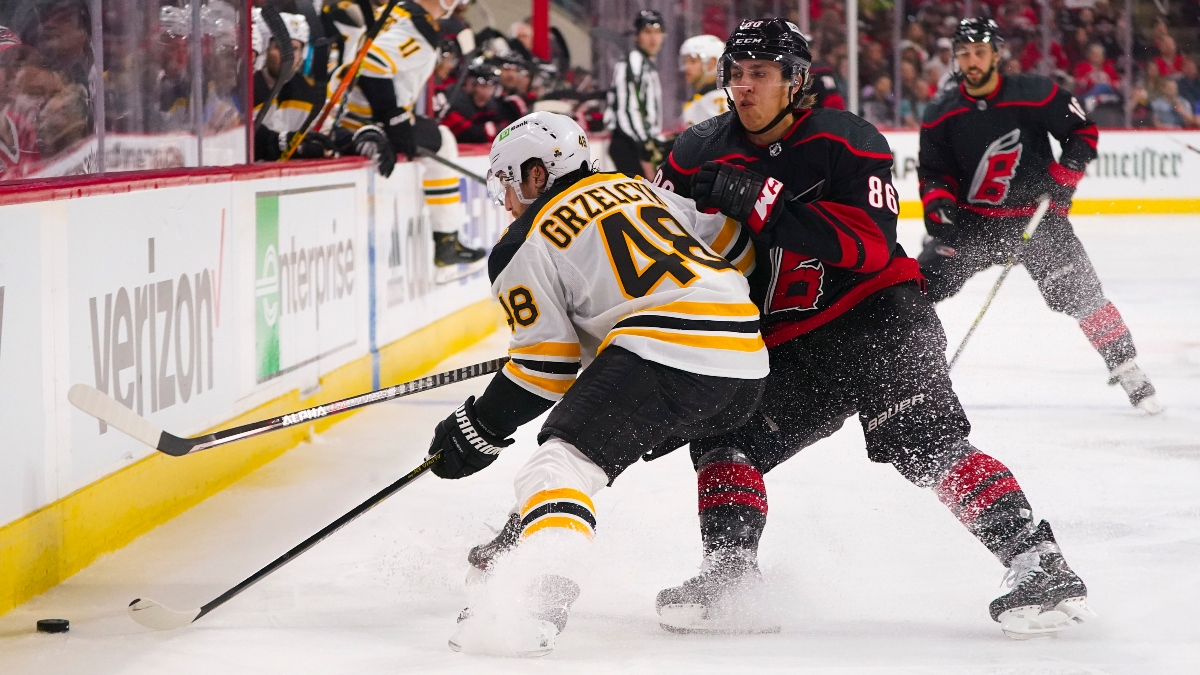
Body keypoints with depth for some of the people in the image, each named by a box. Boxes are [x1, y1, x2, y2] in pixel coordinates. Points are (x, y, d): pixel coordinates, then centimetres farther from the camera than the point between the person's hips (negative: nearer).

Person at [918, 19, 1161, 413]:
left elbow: (1083, 132, -3)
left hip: (1037, 215, -2)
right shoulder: (941, 117, -4)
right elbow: (933, 172, 4)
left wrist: (1064, 177, -13)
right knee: (922, 284, -9)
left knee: (1078, 292, -11)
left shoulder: (1035, 96, -14)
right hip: (972, 220, 2)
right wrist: (938, 207, -14)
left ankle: (1125, 369, 2)